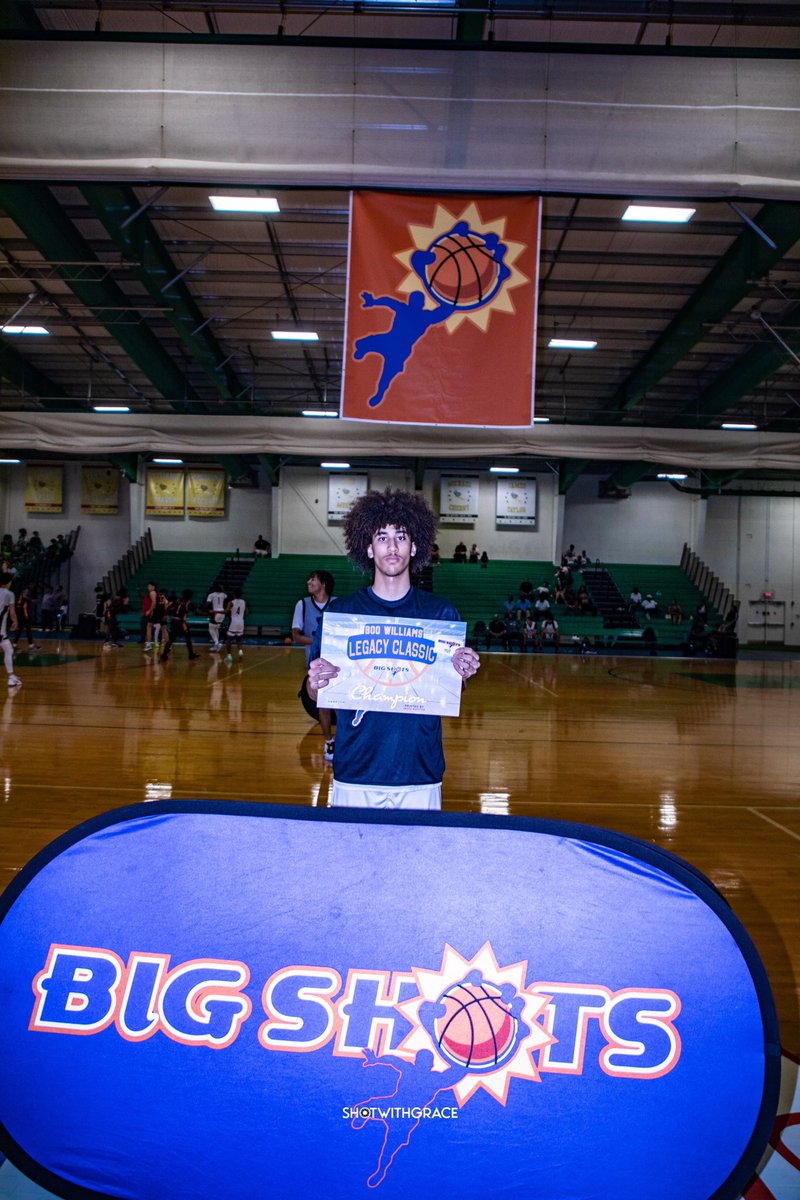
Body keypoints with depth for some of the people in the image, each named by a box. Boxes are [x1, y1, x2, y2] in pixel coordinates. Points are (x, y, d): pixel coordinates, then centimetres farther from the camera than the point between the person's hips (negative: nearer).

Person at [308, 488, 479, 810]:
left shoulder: (440, 611, 2)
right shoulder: (339, 612, 0)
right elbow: (316, 695, 4)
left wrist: (462, 674, -15)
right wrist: (316, 684, -18)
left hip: (420, 775, 0)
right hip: (354, 774, 0)